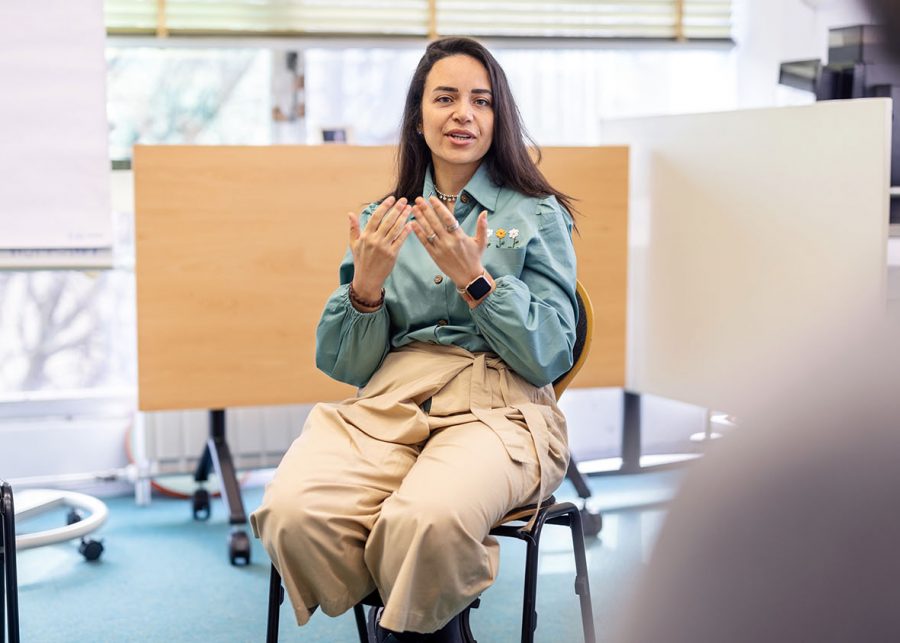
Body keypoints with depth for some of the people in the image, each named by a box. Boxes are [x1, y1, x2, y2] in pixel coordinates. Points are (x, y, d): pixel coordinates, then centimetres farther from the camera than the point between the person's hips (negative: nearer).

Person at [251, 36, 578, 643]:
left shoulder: (537, 214, 11)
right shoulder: (382, 219, 19)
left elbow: (549, 358, 1)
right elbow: (348, 367, 13)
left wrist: (474, 278, -11)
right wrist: (367, 283, -5)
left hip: (497, 407, -3)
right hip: (388, 404, 3)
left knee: (429, 518, -38)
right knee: (292, 513, -30)